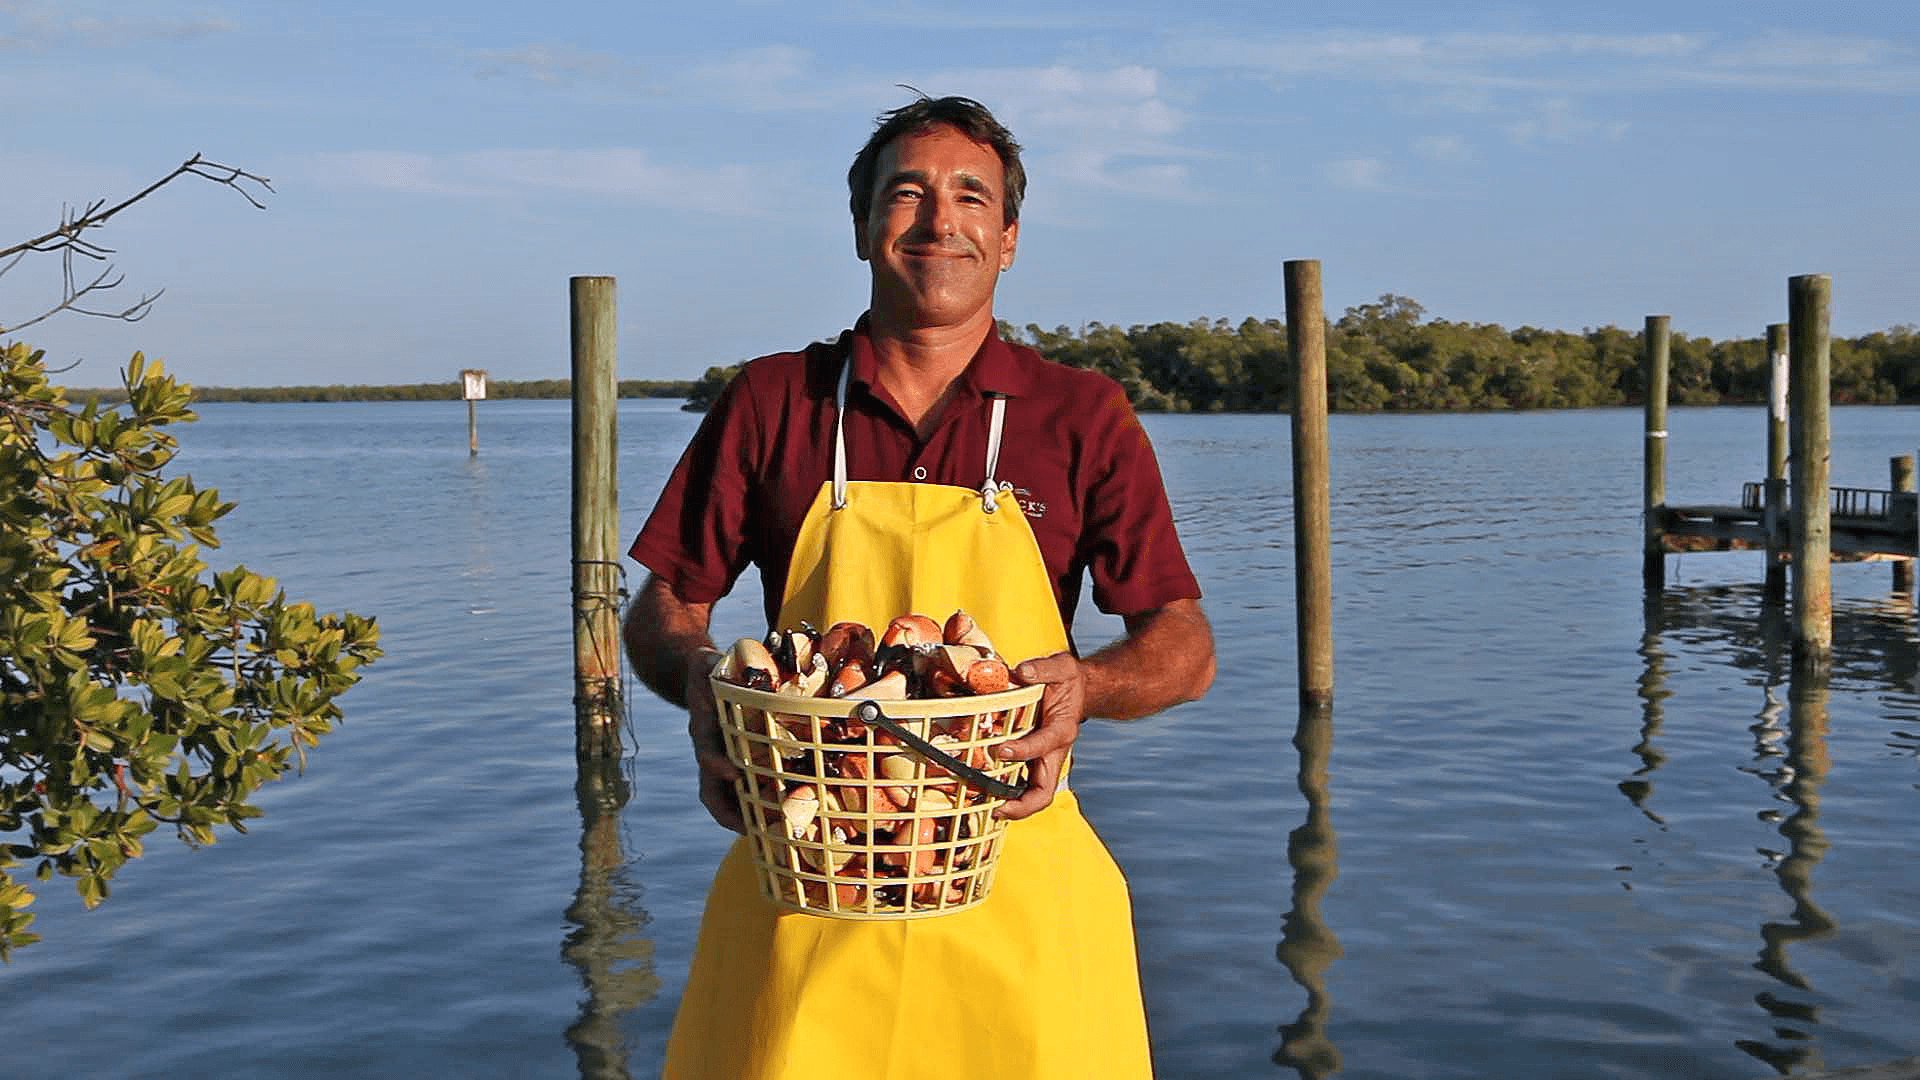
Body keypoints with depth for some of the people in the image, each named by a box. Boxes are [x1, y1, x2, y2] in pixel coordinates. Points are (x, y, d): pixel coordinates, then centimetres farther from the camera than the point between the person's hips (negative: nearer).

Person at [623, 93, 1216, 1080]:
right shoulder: (770, 403, 6)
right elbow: (662, 609, 10)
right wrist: (700, 675, -12)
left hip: (1016, 879, 0)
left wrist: (1087, 685, -18)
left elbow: (1185, 647, 3)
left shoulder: (1083, 417, 3)